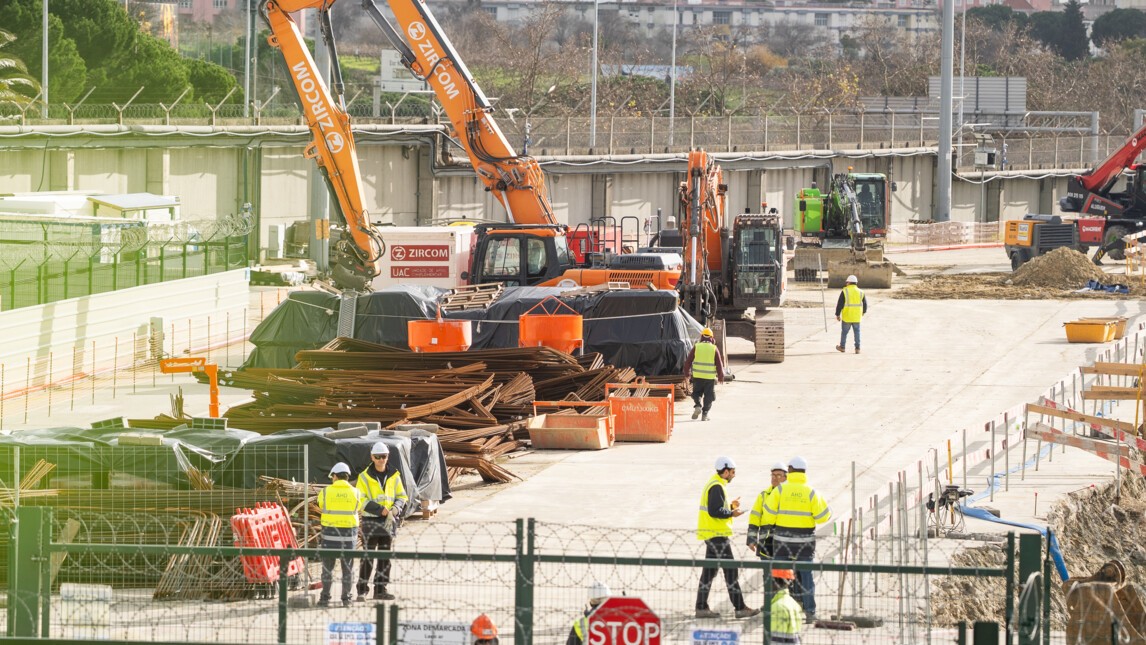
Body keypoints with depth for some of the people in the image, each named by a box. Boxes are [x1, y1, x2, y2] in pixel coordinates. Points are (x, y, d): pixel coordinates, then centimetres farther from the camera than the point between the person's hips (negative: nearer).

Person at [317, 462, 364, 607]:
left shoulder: (326, 491, -4)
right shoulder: (355, 493, -1)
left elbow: (321, 505, 10)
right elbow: (359, 508, 11)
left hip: (330, 531, -1)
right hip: (349, 532, 1)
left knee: (328, 566, 7)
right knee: (347, 566, 8)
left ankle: (325, 597, 5)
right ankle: (346, 598, 8)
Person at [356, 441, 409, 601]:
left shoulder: (394, 476, 7)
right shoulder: (365, 477, -4)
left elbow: (402, 496, 13)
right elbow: (360, 500, -8)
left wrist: (397, 507, -9)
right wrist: (379, 509, -18)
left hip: (388, 522, 4)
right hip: (370, 521, -4)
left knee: (385, 558, 8)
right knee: (368, 556, -6)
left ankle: (380, 589, 15)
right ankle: (362, 590, -3)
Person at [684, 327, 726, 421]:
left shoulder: (696, 347, 0)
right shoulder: (714, 349, -2)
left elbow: (688, 361, 2)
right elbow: (719, 364, 0)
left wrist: (687, 373, 15)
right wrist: (721, 377, 9)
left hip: (697, 376, 0)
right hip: (710, 377, 0)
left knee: (697, 393, 16)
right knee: (708, 396, 9)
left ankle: (697, 406, -10)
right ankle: (705, 414, 5)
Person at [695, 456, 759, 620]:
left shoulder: (714, 485, 17)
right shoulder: (716, 487, -16)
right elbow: (714, 511, -23)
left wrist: (730, 506, 10)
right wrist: (732, 513, -12)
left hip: (712, 535, 11)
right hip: (717, 535, -11)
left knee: (709, 570, 12)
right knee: (730, 571, -8)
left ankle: (701, 608, 13)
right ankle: (740, 608, -8)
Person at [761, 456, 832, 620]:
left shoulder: (780, 490, -6)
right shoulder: (811, 492, -4)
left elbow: (769, 514, -7)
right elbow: (822, 516, -4)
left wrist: (766, 524, 14)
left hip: (783, 539, -1)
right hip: (805, 539, 1)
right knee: (806, 574, 8)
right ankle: (809, 610, 5)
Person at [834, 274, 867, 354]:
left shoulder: (845, 291, -8)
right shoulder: (860, 292, 2)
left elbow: (839, 304, -9)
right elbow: (865, 304, 10)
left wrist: (838, 314, 0)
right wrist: (863, 312, 29)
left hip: (847, 317, -2)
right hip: (857, 317, 2)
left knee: (844, 332, 12)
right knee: (857, 332, 7)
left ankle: (842, 347, 24)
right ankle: (857, 348, 2)